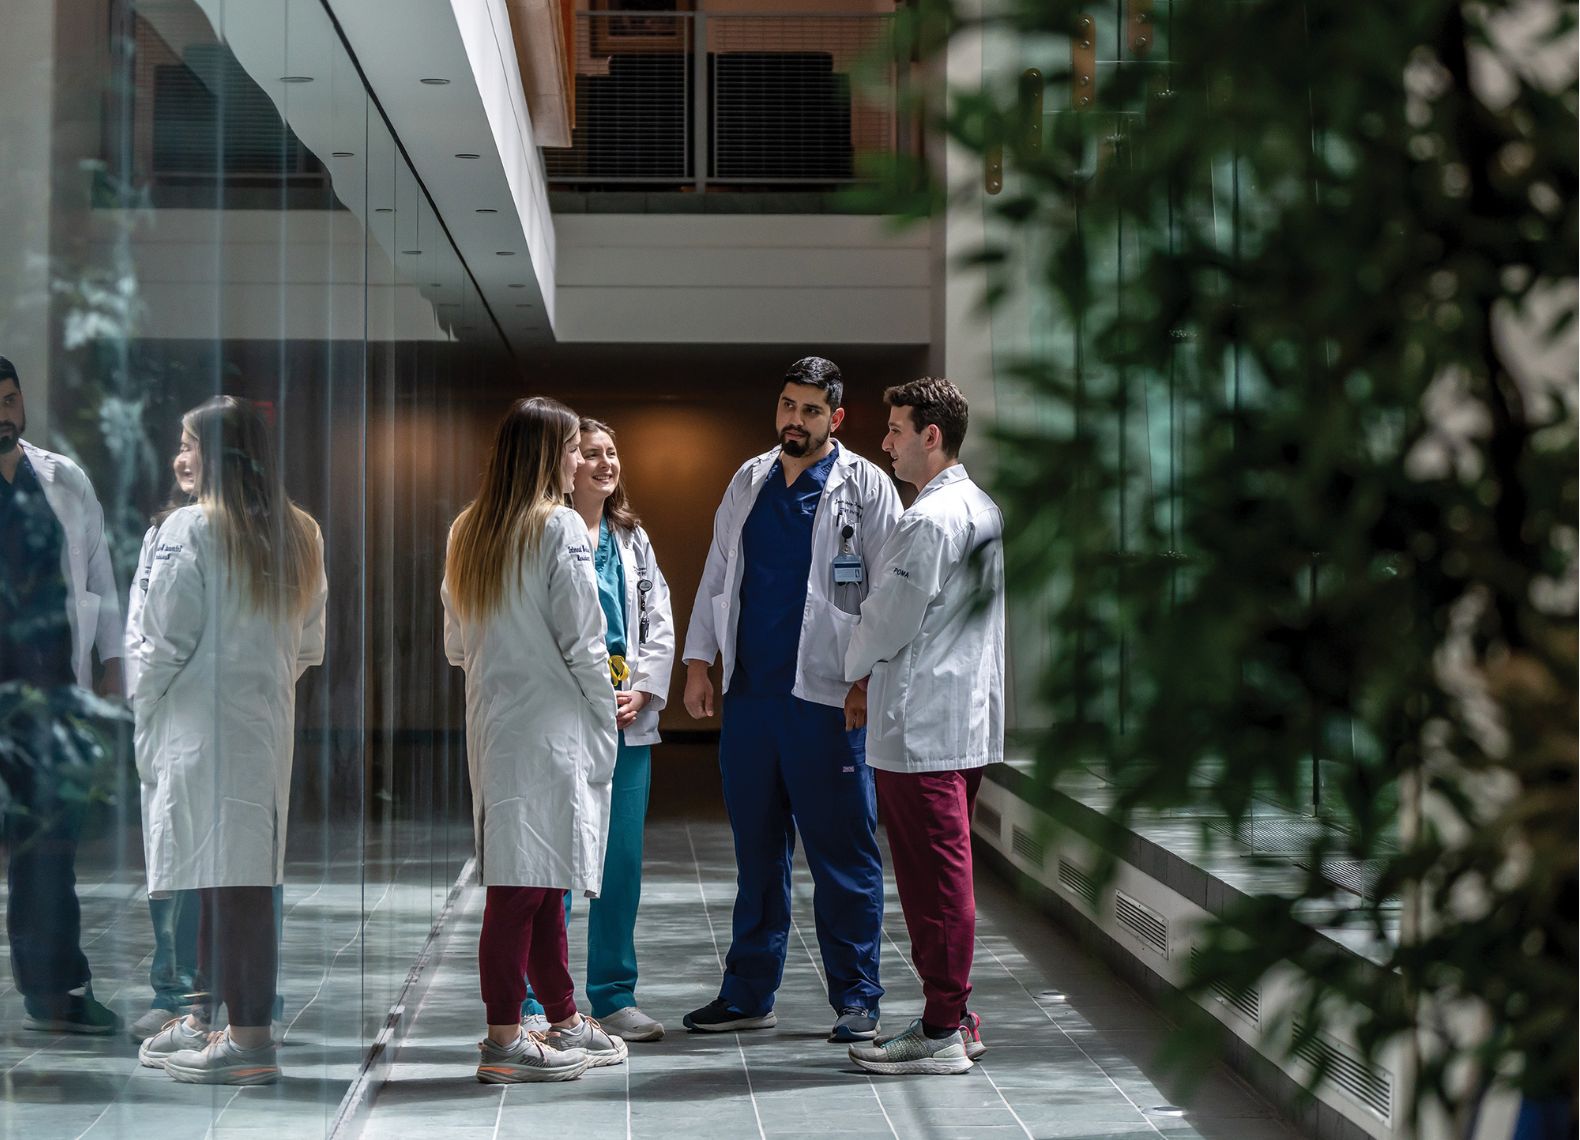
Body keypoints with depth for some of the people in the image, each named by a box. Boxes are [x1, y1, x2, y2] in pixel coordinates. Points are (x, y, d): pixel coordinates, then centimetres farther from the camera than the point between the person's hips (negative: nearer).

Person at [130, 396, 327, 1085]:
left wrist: (144, 704, 2)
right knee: (244, 878, 11)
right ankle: (205, 1023, 22)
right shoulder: (299, 536, 8)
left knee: (219, 880, -4)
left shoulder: (189, 530, -12)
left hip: (201, 725, -7)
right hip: (269, 724, 7)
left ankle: (249, 1042, -2)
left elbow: (163, 641, -11)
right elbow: (310, 644, 11)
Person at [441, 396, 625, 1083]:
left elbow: (455, 646, 17)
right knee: (525, 884, -5)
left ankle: (563, 1023, 24)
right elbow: (583, 642, -11)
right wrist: (606, 727, -3)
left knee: (543, 881, 15)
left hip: (491, 722, 8)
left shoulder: (467, 532, 13)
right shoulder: (558, 528, -10)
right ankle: (504, 1042, -3)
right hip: (549, 725, -8)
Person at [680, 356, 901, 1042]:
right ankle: (748, 994, 20)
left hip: (827, 696, -5)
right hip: (749, 692, 5)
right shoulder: (748, 483, 14)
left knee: (842, 852, -1)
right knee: (756, 850, 12)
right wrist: (699, 662, 11)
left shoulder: (865, 487, -1)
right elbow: (716, 575, 19)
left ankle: (856, 1001, 8)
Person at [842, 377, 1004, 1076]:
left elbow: (890, 617, -13)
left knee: (934, 878, -5)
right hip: (966, 719, 10)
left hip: (920, 727, -10)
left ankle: (940, 1033, 1)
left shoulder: (930, 521, -16)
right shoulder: (981, 509, 14)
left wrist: (852, 670, 7)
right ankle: (955, 1019, 22)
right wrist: (874, 671, 19)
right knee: (945, 875, 15)